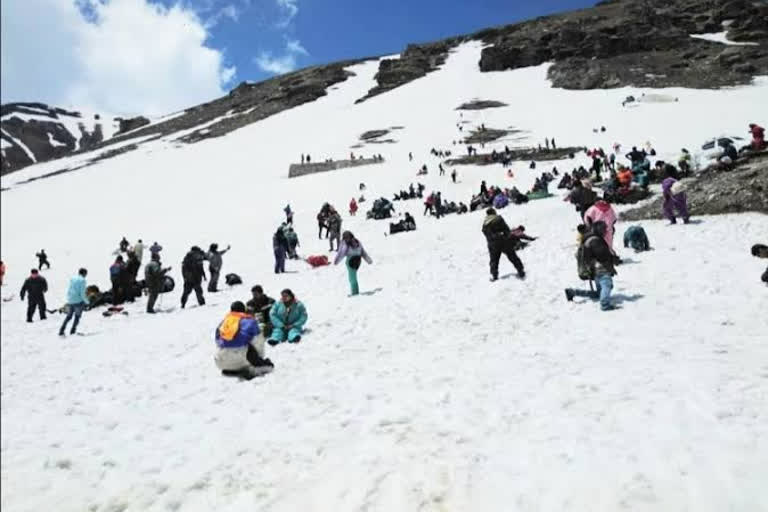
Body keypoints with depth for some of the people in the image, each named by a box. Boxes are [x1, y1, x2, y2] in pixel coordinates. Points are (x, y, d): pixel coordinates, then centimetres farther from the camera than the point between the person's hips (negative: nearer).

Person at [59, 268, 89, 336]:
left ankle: (61, 331, 11)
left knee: (69, 316, 17)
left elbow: (69, 291, 11)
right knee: (77, 316, 10)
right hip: (78, 301, -6)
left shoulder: (72, 279, 8)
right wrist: (87, 302, -2)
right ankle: (73, 331, 7)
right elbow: (82, 293, -14)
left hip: (70, 301, 6)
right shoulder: (82, 280, -10)